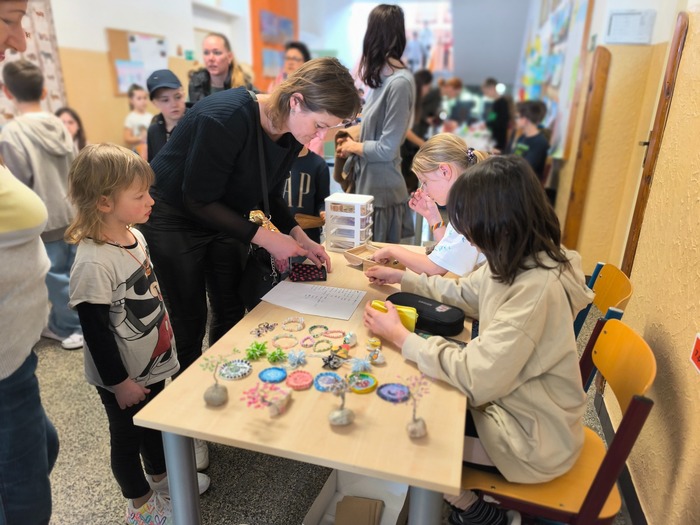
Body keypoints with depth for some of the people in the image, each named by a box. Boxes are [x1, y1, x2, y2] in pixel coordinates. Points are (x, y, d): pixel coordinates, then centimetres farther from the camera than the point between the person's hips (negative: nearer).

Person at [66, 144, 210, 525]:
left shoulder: (134, 236, -3)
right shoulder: (94, 263, -29)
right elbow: (95, 331, -23)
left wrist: (164, 335, 18)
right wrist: (119, 382, -16)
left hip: (153, 361, 8)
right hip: (122, 377, -7)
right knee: (127, 438, 16)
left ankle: (160, 477, 51)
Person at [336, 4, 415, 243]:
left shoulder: (400, 82, -19)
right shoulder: (383, 77, 7)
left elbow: (386, 150, -19)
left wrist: (352, 146, -5)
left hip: (382, 190, -8)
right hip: (368, 184, 8)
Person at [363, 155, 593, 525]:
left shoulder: (536, 288, -34)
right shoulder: (515, 264, -6)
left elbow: (475, 378, -34)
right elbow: (464, 293, 13)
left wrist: (399, 336, -24)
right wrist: (403, 278, 14)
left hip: (532, 438, -8)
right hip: (506, 396, 8)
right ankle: (467, 495, 30)